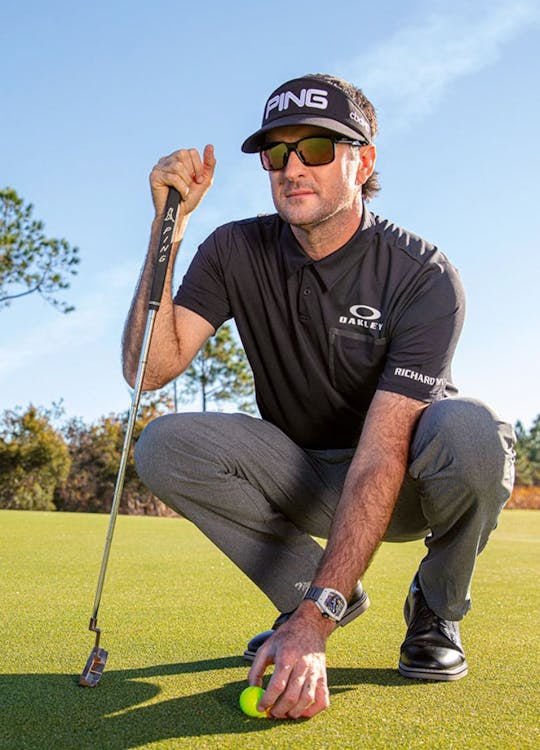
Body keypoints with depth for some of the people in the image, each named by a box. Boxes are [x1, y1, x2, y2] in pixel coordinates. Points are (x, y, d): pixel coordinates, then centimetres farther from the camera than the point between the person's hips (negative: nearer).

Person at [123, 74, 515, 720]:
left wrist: (314, 620, -38)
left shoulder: (423, 277, -22)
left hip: (406, 481, -2)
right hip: (304, 480, 3)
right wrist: (169, 226, -27)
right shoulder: (237, 253, -9)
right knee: (163, 445, -21)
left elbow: (381, 454, -31)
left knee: (471, 430, -36)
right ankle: (335, 592, -2)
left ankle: (435, 610, -3)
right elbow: (149, 369, -20)